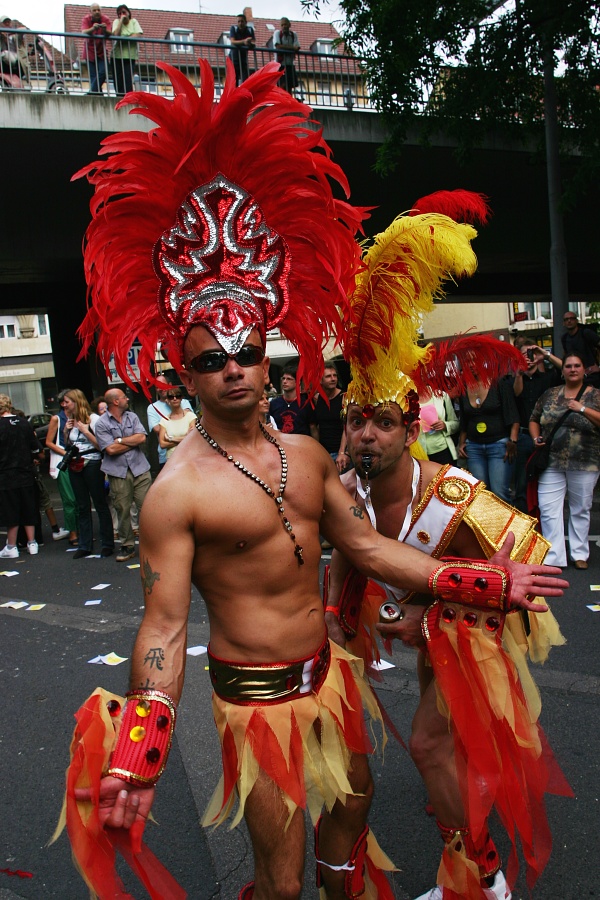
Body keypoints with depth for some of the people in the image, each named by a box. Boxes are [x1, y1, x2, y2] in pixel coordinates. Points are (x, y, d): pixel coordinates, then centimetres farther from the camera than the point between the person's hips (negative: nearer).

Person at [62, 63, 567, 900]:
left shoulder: (306, 454, 0)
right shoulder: (176, 491, -18)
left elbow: (366, 545, 4)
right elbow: (164, 624, -18)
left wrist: (484, 580, 3)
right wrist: (138, 754, -28)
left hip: (327, 670, 6)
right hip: (256, 696, -6)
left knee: (353, 801, 26)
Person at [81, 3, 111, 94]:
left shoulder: (105, 19, -8)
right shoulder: (86, 19, -9)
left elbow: (109, 34, -24)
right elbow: (84, 32, -27)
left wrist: (105, 30, -47)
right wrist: (93, 28, -47)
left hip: (102, 52, 1)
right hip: (90, 52, -1)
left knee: (103, 72, -16)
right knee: (93, 76, -6)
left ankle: (92, 92, -7)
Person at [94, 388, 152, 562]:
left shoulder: (132, 417, 11)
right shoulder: (101, 423, -1)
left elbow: (142, 437, -2)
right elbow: (111, 449, -10)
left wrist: (120, 440, -7)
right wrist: (133, 442, -3)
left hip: (140, 469, 2)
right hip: (118, 473, -2)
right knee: (122, 510, 4)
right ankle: (127, 546, 16)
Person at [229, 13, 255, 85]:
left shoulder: (250, 29, 0)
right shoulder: (233, 28, -7)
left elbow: (254, 43, -10)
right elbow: (232, 42, -22)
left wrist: (250, 44, -36)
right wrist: (243, 41, -40)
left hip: (244, 58, 2)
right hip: (233, 58, -2)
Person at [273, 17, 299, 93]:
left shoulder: (294, 34, 6)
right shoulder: (277, 33, -2)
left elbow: (297, 48, -5)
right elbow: (278, 46, -16)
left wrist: (284, 48, -18)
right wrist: (292, 47, -14)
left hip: (290, 64, 4)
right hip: (280, 64, -4)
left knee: (290, 86, 2)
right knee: (283, 85, -15)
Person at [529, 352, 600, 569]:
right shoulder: (550, 394, 10)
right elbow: (534, 420, 17)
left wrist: (583, 409, -17)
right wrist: (536, 438, 1)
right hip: (552, 462, 2)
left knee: (580, 510, 9)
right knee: (548, 509, -3)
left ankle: (579, 554, 22)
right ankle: (554, 557, 3)